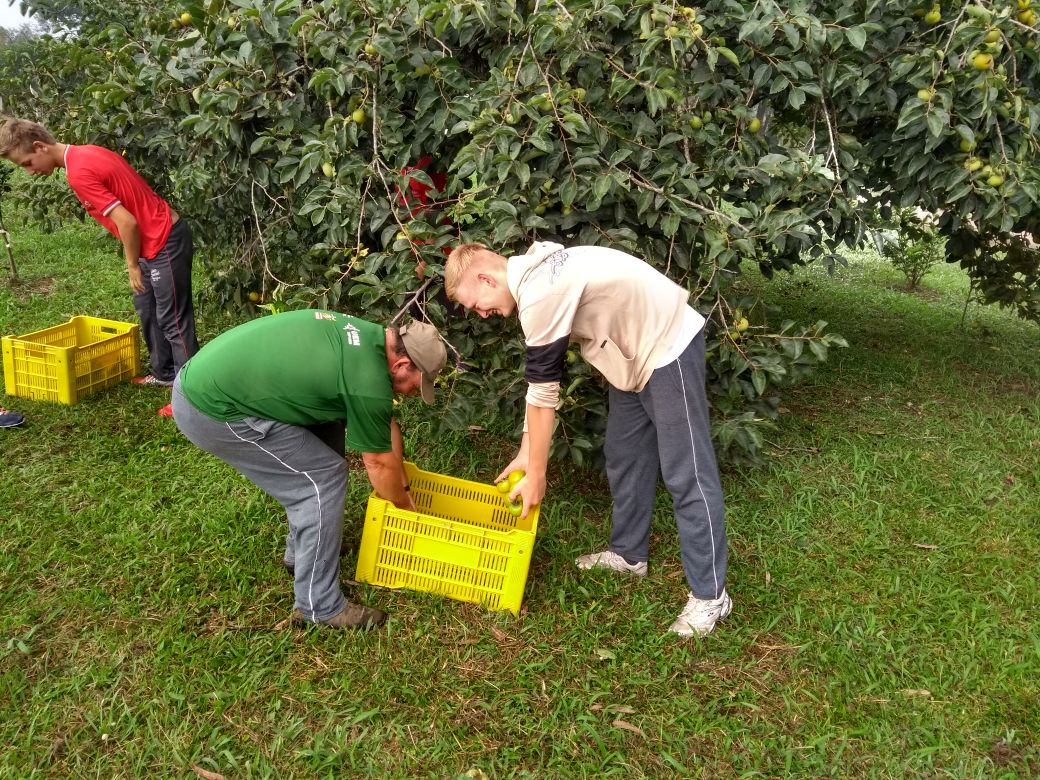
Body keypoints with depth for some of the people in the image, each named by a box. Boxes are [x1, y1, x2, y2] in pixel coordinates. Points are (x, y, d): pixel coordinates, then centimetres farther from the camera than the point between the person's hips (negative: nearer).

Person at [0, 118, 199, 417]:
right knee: (146, 310, 20)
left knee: (173, 319, -4)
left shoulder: (79, 173, -20)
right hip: (158, 237, 10)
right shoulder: (87, 154, 10)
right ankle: (164, 373, 33)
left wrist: (133, 266, -9)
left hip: (165, 242, -10)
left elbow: (127, 222, -23)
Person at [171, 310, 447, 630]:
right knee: (324, 476, -6)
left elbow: (386, 426, 19)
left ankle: (300, 553, 31)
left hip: (202, 376, 10)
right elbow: (380, 466, -4)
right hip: (210, 409, -10)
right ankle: (319, 606, 7)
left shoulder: (367, 334, 7)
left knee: (325, 436, 17)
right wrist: (408, 507, 15)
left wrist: (403, 486, 26)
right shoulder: (368, 383, -20)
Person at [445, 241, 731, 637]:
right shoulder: (534, 274, 4)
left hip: (668, 346, -10)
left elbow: (543, 392, -21)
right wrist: (526, 451, 9)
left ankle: (710, 595, 5)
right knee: (623, 456, 17)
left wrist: (535, 474, -11)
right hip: (639, 346, 10)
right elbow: (539, 382, 8)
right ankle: (629, 553, 33)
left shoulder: (539, 296, -27)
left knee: (685, 474, -5)